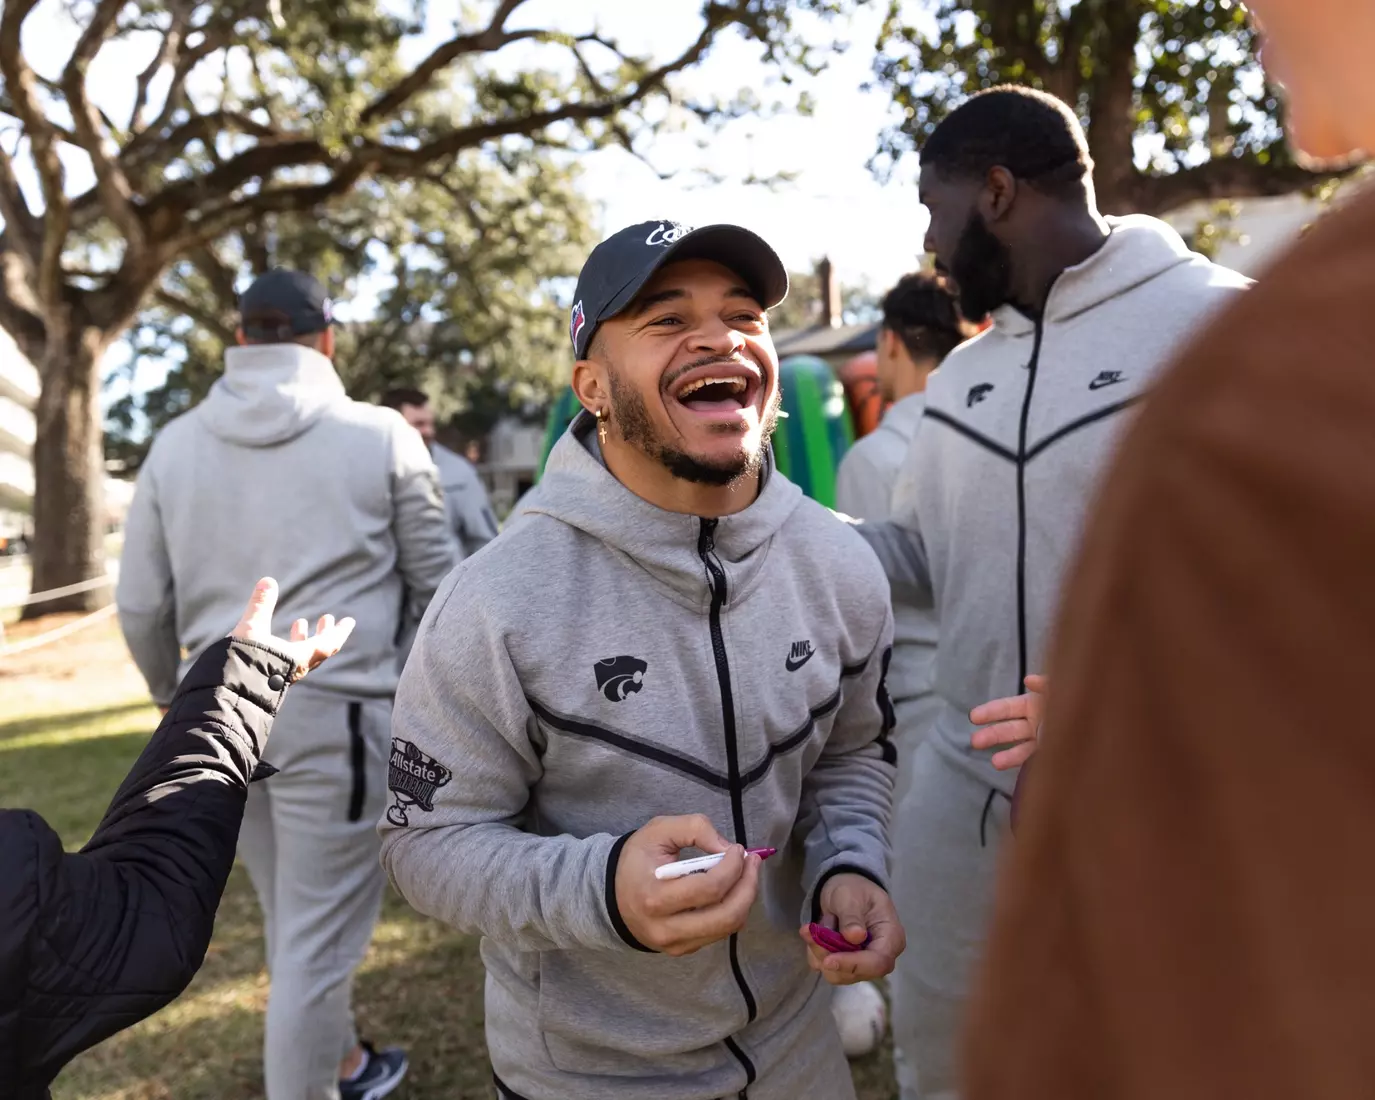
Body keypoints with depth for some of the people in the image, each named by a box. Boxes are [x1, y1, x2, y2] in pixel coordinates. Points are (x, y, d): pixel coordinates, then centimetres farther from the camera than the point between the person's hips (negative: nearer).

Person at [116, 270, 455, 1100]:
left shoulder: (175, 443, 5)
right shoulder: (380, 434, -6)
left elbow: (141, 605, 8)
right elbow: (437, 579, 1)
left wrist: (171, 692, 26)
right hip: (334, 711, -5)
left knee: (294, 920, 23)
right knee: (319, 935, 7)